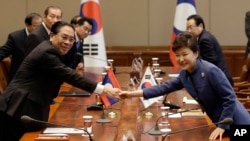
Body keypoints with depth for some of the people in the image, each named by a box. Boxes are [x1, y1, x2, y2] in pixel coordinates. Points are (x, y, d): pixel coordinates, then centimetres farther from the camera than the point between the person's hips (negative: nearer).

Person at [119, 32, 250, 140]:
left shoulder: (210, 71, -25)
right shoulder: (184, 74, -1)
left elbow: (229, 98, -23)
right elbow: (165, 87, 4)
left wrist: (222, 127, -22)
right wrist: (132, 94, 1)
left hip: (236, 124, -8)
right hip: (221, 123, 8)